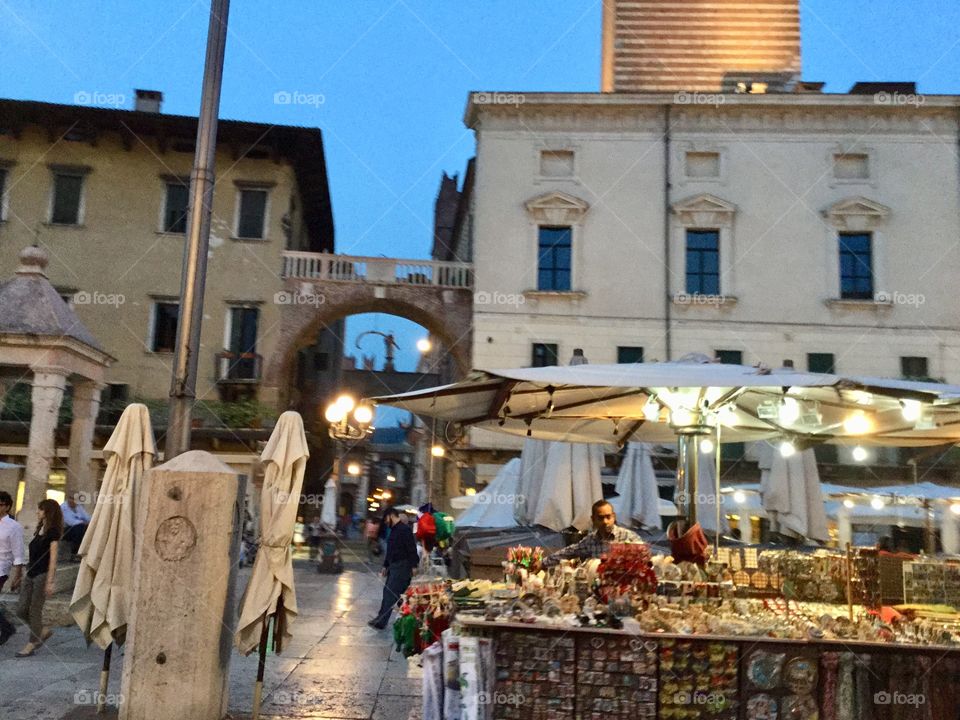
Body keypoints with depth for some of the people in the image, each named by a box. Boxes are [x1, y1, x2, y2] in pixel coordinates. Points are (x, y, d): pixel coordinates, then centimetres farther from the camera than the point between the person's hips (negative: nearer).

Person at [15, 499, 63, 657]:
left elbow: (53, 558, -14)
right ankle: (43, 631, 22)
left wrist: (50, 581, -16)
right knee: (21, 611, 6)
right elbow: (34, 554, 15)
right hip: (30, 574, 8)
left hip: (42, 575, -8)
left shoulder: (53, 532, -10)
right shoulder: (40, 529, 13)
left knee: (35, 610, 0)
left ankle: (32, 644, 11)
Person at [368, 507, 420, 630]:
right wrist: (385, 566, 24)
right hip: (393, 566, 10)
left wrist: (413, 567, -22)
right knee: (387, 592, 11)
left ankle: (381, 622, -8)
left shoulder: (404, 529, -14)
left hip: (401, 567, -10)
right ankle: (381, 619, 19)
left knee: (391, 594, -9)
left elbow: (412, 549, -18)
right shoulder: (393, 530, 17)